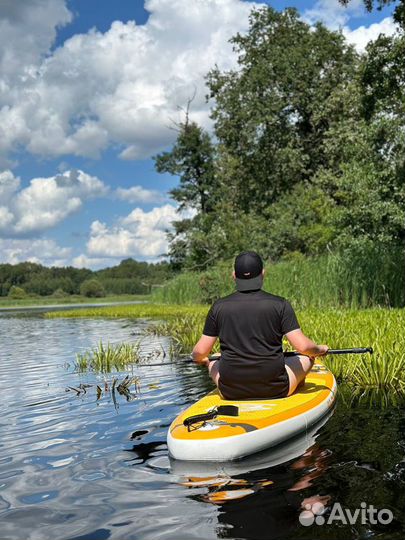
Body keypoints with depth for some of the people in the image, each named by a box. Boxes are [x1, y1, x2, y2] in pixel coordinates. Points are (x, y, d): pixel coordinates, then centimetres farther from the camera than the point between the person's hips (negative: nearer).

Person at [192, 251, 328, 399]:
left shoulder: (219, 307, -3)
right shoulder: (280, 304, -8)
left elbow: (200, 352, 1)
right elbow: (303, 347, -10)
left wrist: (199, 358, 25)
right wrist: (320, 349, 12)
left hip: (230, 391, 2)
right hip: (275, 390, -1)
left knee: (213, 364, 33)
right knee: (307, 358, 25)